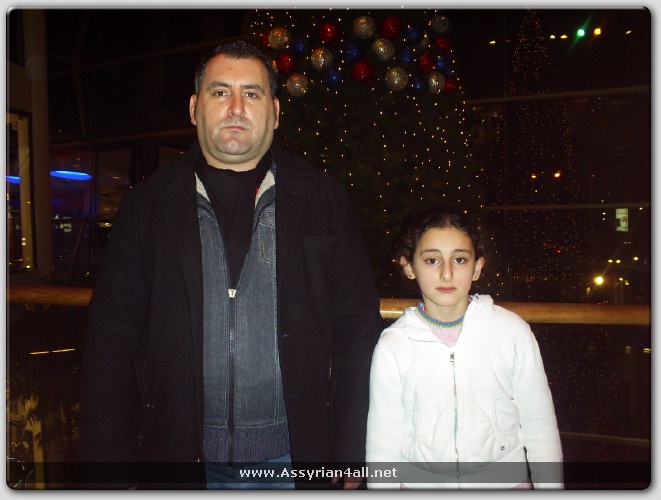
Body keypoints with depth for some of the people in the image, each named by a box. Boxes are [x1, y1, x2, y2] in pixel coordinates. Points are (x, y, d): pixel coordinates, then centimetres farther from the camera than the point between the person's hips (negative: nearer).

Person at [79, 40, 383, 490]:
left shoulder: (324, 201, -2)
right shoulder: (149, 204, 1)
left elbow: (359, 330, -2)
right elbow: (112, 339, 0)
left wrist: (350, 457, -4)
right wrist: (110, 465, -3)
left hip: (297, 455, 0)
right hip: (179, 457, 1)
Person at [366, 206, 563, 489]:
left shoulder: (513, 331, -10)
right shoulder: (392, 345, -11)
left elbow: (539, 423, -1)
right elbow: (383, 441, -4)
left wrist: (549, 484, 4)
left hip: (503, 479, 1)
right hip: (422, 482, 0)